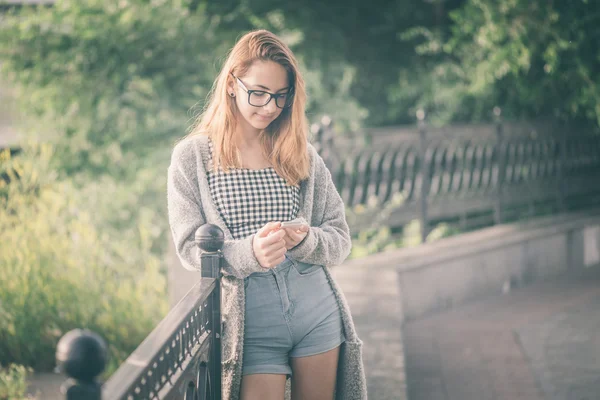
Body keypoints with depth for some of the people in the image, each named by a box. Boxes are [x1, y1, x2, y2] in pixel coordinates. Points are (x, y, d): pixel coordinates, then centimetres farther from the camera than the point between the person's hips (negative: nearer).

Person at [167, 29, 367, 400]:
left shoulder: (302, 154, 9)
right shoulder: (191, 157, 1)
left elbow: (340, 239, 7)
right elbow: (190, 248, -5)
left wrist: (304, 241, -16)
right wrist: (250, 252, -24)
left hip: (318, 313, 3)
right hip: (251, 323, -3)